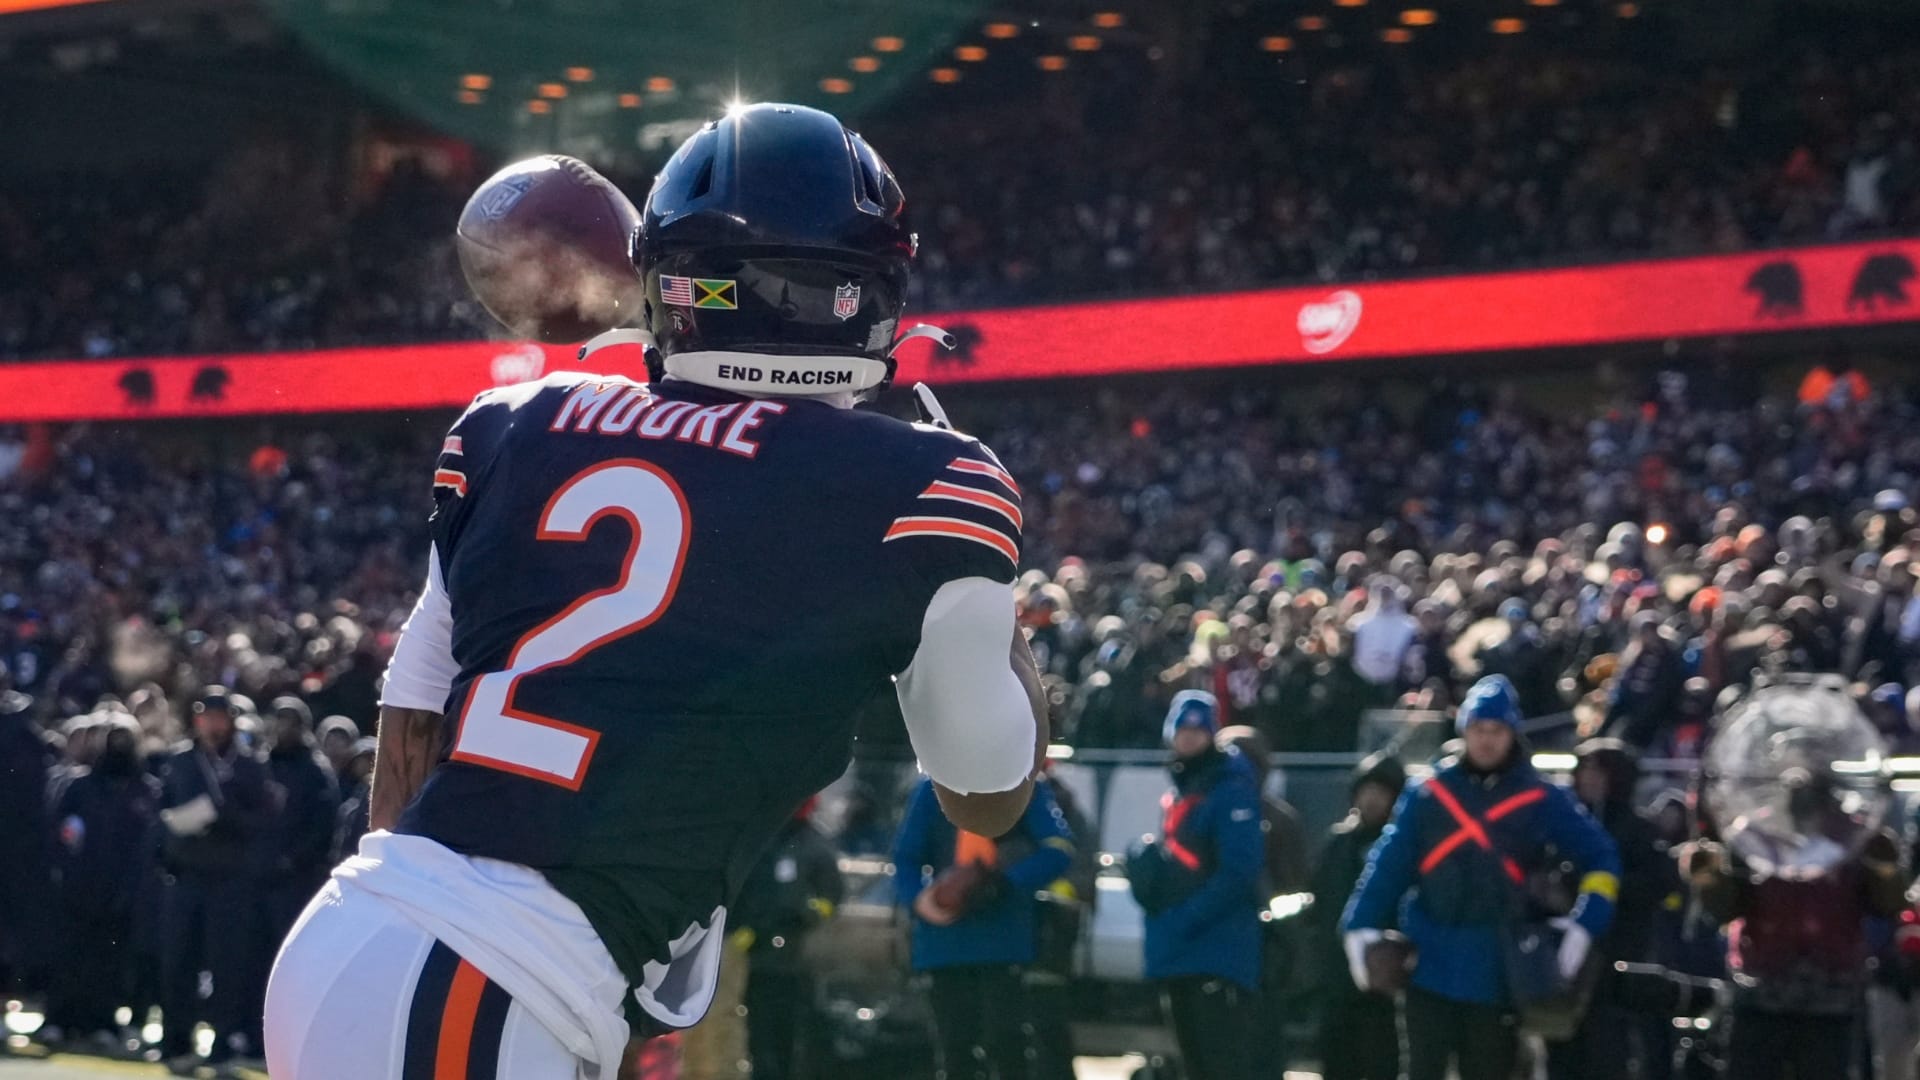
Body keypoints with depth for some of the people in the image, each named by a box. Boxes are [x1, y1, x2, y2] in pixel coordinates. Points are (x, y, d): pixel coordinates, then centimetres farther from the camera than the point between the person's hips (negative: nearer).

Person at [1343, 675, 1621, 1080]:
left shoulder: (1541, 801, 0)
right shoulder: (1428, 796, 3)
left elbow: (1601, 859, 1)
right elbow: (1389, 863, 3)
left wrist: (1584, 924, -12)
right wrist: (1362, 925, -7)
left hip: (1500, 974, -1)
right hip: (1431, 969, 1)